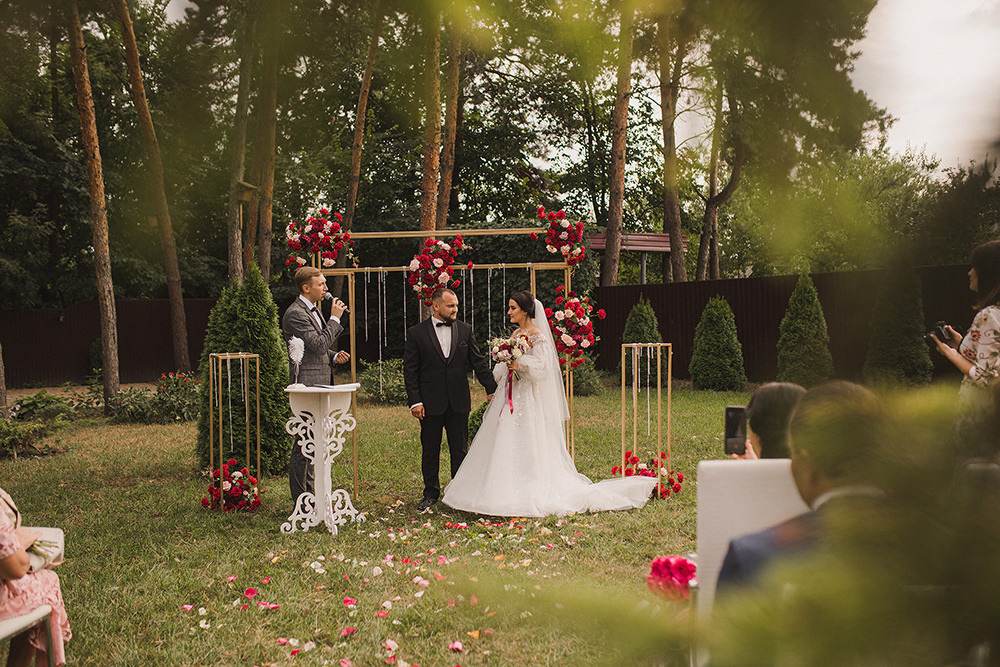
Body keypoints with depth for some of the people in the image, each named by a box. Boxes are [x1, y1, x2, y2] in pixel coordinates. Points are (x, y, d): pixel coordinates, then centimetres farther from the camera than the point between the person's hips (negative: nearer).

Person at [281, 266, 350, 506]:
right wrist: (335, 319, -15)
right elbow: (318, 344, -22)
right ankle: (301, 500, 1)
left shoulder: (315, 310, 17)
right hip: (306, 385, -10)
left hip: (320, 385, 10)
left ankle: (308, 493, 25)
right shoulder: (295, 314, -15)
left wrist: (333, 356, 8)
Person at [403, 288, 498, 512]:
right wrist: (415, 401, -9)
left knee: (460, 449, 9)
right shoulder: (416, 333, -2)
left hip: (459, 402, 2)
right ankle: (431, 493, 22)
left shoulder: (465, 330, 5)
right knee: (430, 450, 8)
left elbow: (478, 363, 7)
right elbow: (410, 370, -2)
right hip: (430, 402, -2)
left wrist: (492, 389, 1)